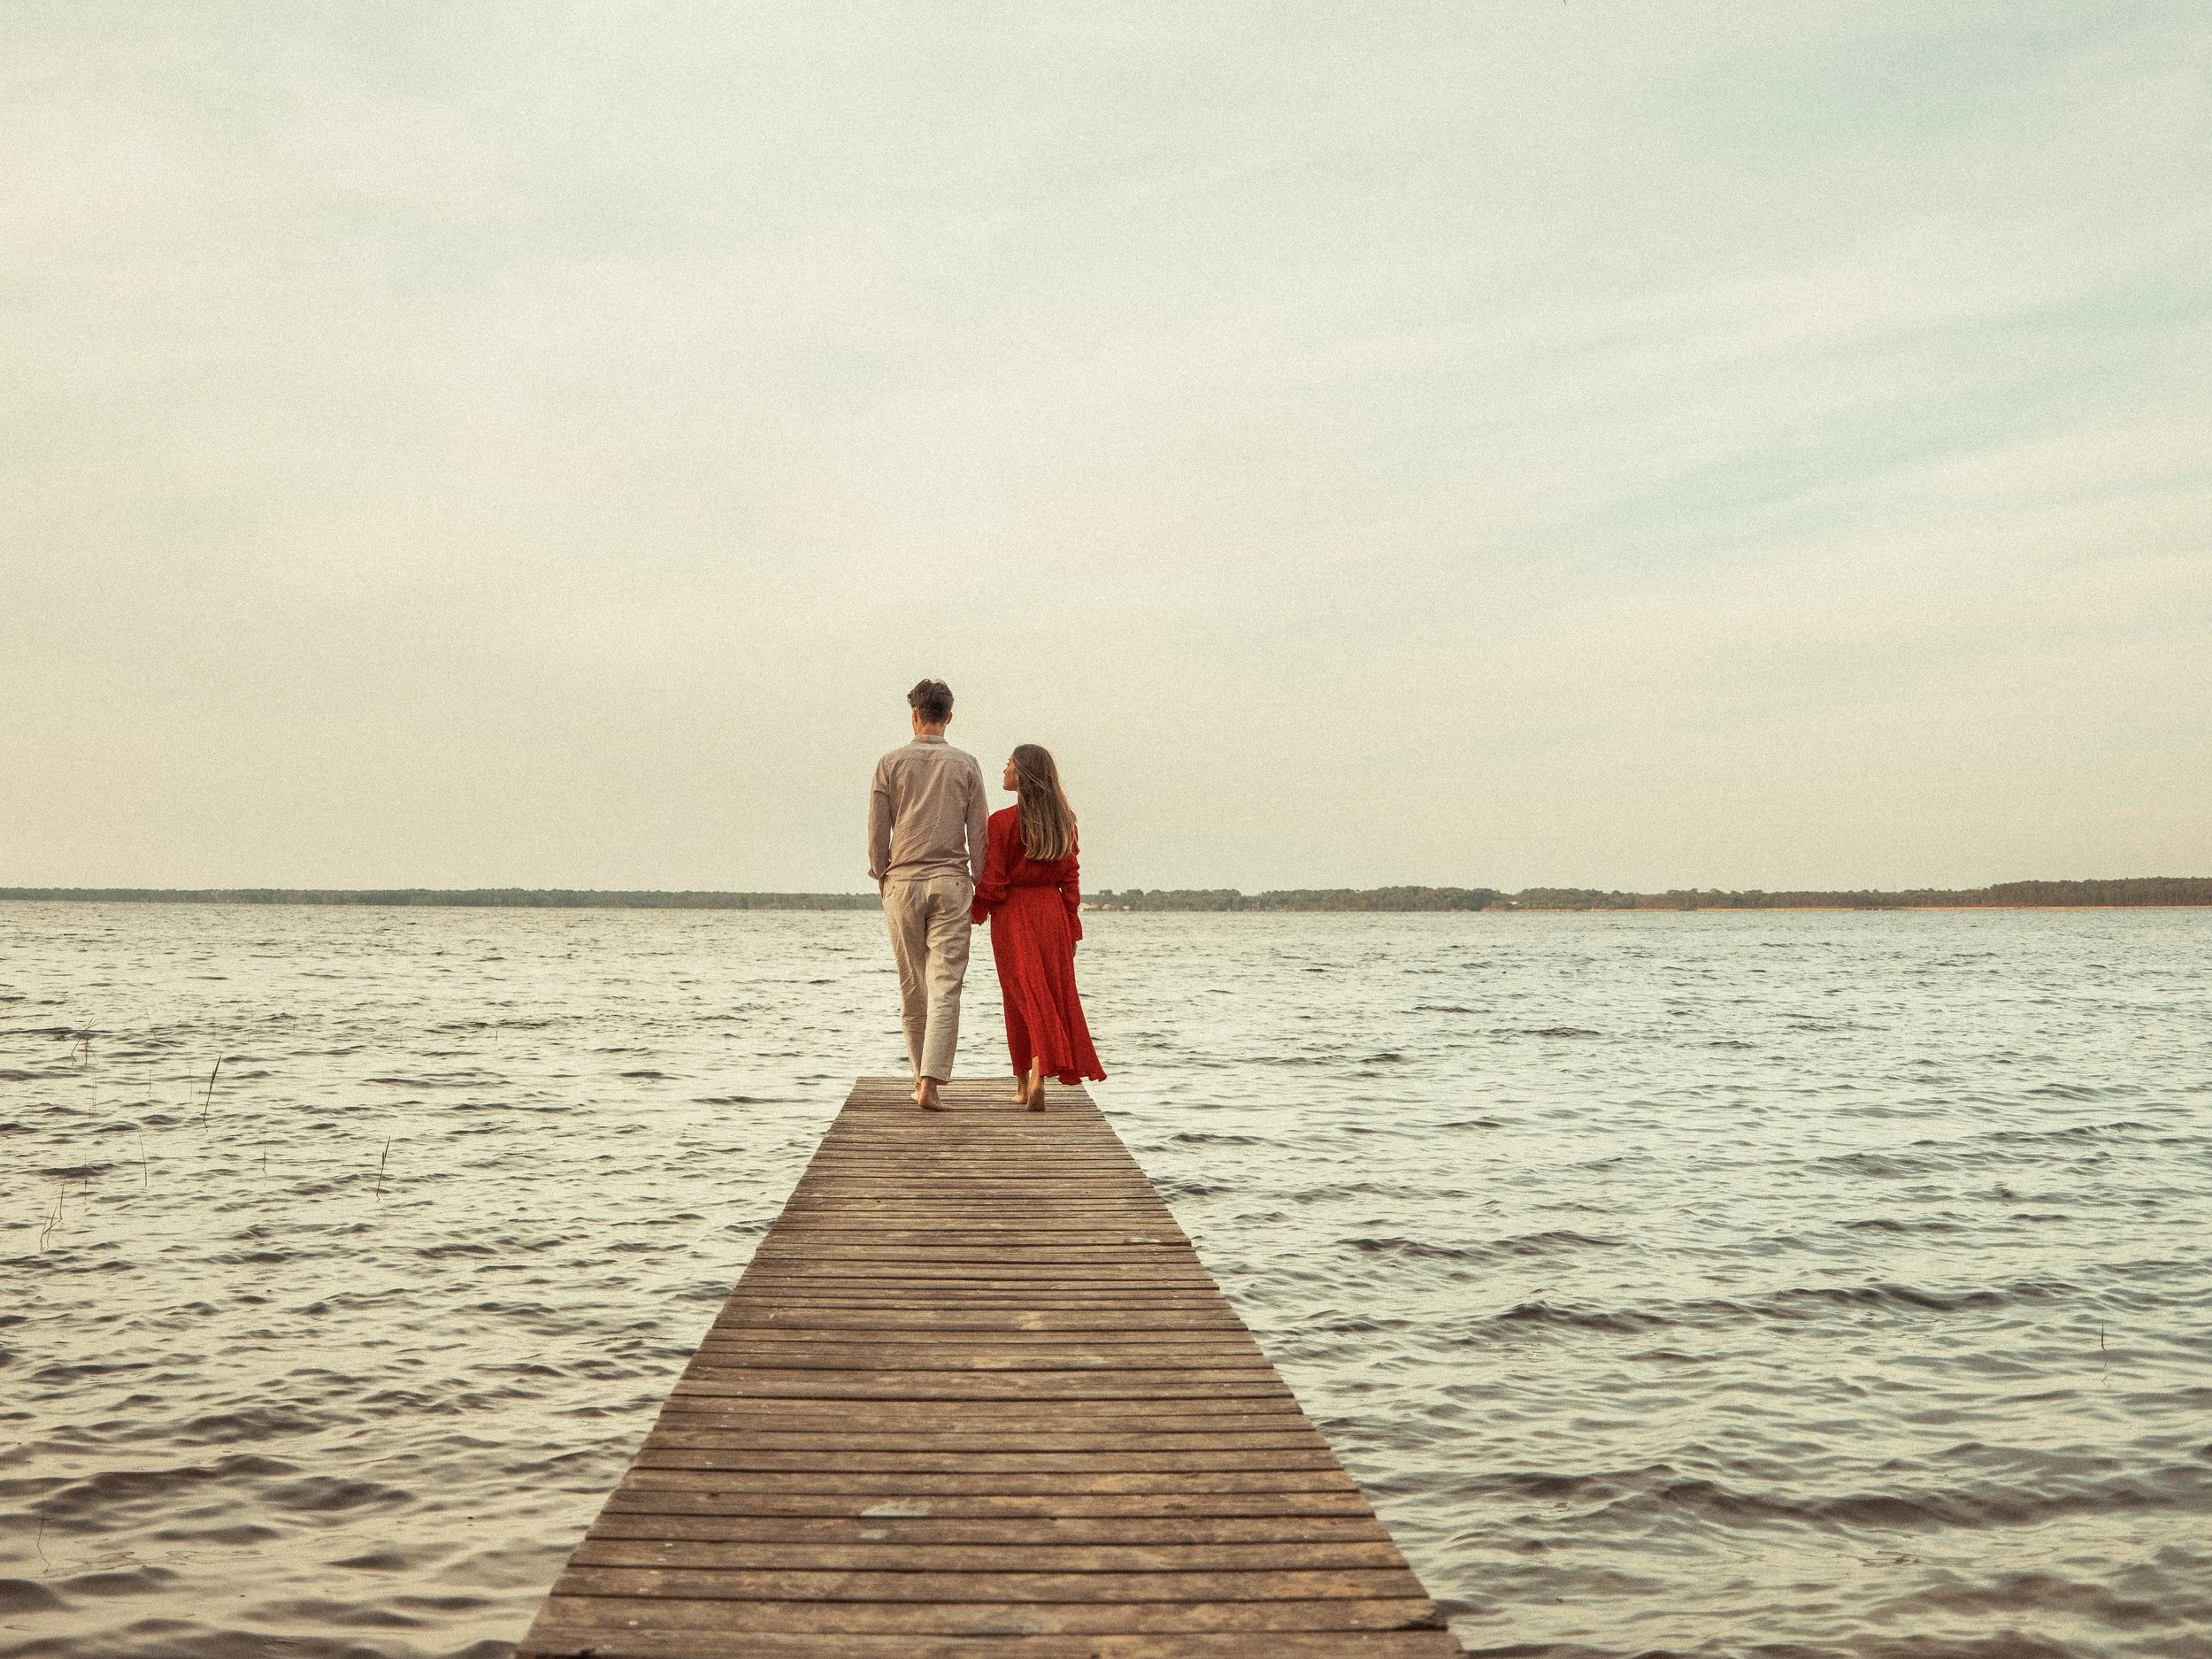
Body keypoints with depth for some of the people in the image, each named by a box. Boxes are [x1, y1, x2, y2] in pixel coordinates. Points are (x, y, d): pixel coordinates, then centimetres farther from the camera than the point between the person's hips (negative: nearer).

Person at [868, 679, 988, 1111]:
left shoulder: (891, 763, 1)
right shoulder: (966, 765, 2)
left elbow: (876, 832, 1)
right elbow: (978, 833, 2)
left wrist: (882, 878, 15)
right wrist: (979, 885, 11)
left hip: (902, 882, 1)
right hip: (950, 882, -1)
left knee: (912, 989, 10)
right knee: (945, 986, -5)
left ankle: (921, 1078, 18)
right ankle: (931, 1083, -16)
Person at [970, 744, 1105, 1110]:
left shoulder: (1003, 821, -11)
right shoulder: (1063, 822, 3)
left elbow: (992, 881, -9)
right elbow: (1070, 879, 5)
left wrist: (976, 912, 8)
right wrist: (1073, 928, 11)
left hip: (1012, 915, -3)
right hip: (1052, 913, 3)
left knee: (1023, 997, 2)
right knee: (1053, 993, 8)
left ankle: (1026, 1082, 0)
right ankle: (1032, 1081, 2)